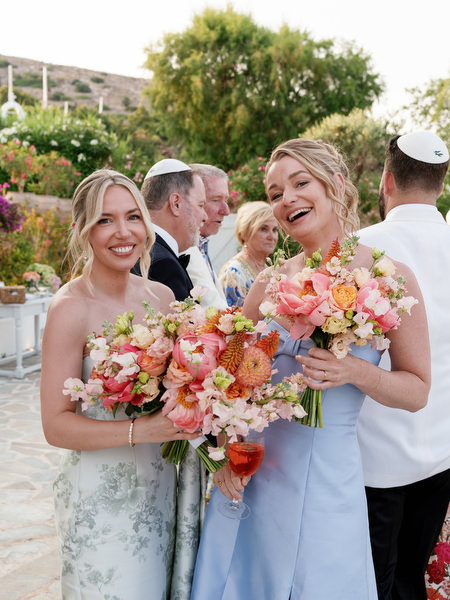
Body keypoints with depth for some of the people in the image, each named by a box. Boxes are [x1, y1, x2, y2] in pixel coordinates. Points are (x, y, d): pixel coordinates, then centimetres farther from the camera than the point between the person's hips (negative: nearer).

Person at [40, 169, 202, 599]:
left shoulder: (162, 297, 2)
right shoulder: (71, 308, -15)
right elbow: (56, 425, -16)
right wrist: (140, 431, -27)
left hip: (164, 483, 6)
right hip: (103, 496, -5)